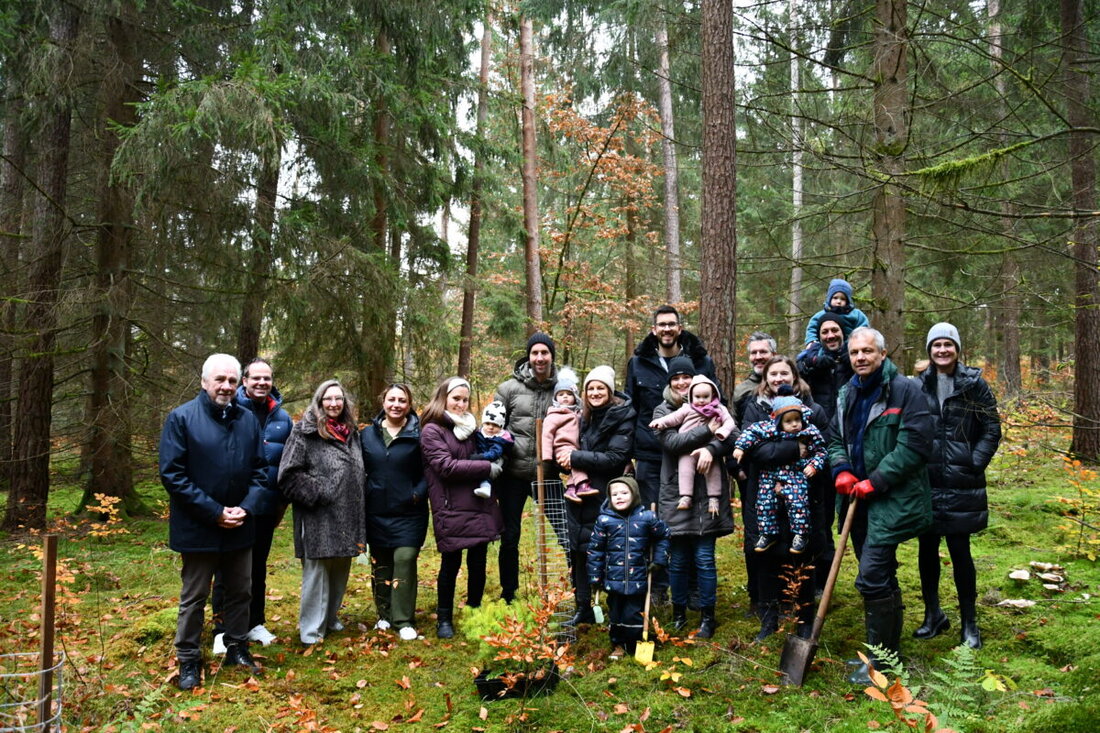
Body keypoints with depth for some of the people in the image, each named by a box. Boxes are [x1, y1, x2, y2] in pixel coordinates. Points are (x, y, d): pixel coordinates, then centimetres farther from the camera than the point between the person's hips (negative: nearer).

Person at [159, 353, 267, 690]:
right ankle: (189, 661, 22)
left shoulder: (248, 419, 3)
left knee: (240, 592, 16)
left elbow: (260, 470, 7)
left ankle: (237, 649, 32)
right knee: (193, 597, 8)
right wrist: (214, 512, -17)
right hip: (198, 528, -4)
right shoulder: (181, 418, -10)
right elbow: (173, 474, -14)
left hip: (240, 527, 5)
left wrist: (247, 507, -10)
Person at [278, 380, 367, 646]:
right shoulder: (305, 432, -8)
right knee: (317, 572, -1)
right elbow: (289, 475, -14)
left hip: (348, 518, 7)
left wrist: (360, 511, 14)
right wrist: (317, 493, -17)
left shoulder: (352, 432, 13)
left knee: (340, 572, 16)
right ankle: (311, 630, 10)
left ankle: (331, 618, 32)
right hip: (318, 519, -7)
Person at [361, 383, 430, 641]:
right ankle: (384, 615, 25)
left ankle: (404, 621, 3)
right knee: (380, 563, 10)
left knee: (405, 561, -7)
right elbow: (360, 471, 12)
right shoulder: (368, 434, 6)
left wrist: (418, 494, -14)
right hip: (377, 513, 3)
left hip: (408, 513, -3)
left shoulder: (417, 435, -3)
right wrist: (363, 497, 3)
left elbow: (428, 472, -2)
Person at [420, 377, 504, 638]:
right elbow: (446, 466, -15)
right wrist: (487, 468, -14)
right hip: (451, 509, -5)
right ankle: (444, 619, 21)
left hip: (480, 506, 6)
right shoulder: (432, 431, -5)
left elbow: (483, 457, 26)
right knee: (451, 563, 4)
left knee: (478, 563, 10)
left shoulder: (470, 428, 16)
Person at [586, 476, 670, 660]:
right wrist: (594, 577, 1)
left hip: (638, 580, -1)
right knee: (615, 614, 12)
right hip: (613, 579, 1)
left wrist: (659, 560, 6)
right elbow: (595, 550, 1)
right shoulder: (604, 520, -5)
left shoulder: (647, 518, -5)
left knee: (634, 615, 2)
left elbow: (663, 536, 13)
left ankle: (636, 646, 21)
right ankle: (618, 646, 31)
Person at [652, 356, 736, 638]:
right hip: (675, 495, 0)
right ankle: (679, 612, 23)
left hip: (707, 495, 0)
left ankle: (708, 616, 14)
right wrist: (708, 430, -17)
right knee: (678, 559, 7)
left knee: (704, 558, 1)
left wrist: (712, 448, -25)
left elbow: (733, 436, -7)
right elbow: (672, 442, -12)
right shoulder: (663, 411, 5)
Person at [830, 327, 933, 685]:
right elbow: (836, 440, 20)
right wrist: (842, 471, -1)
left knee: (872, 578, -12)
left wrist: (875, 482, -18)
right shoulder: (847, 395, 12)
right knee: (882, 577, 17)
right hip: (859, 499, 8)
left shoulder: (905, 390, -11)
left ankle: (880, 660, 1)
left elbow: (914, 445, -18)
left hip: (891, 500, -7)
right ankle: (890, 651, 30)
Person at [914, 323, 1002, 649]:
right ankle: (933, 614, 27)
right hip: (925, 481, 3)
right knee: (927, 549, 10)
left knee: (960, 551, 1)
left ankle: (969, 623, 16)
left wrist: (975, 463, -9)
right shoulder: (919, 386, 5)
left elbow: (991, 430, 0)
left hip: (960, 484, -3)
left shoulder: (974, 384, -2)